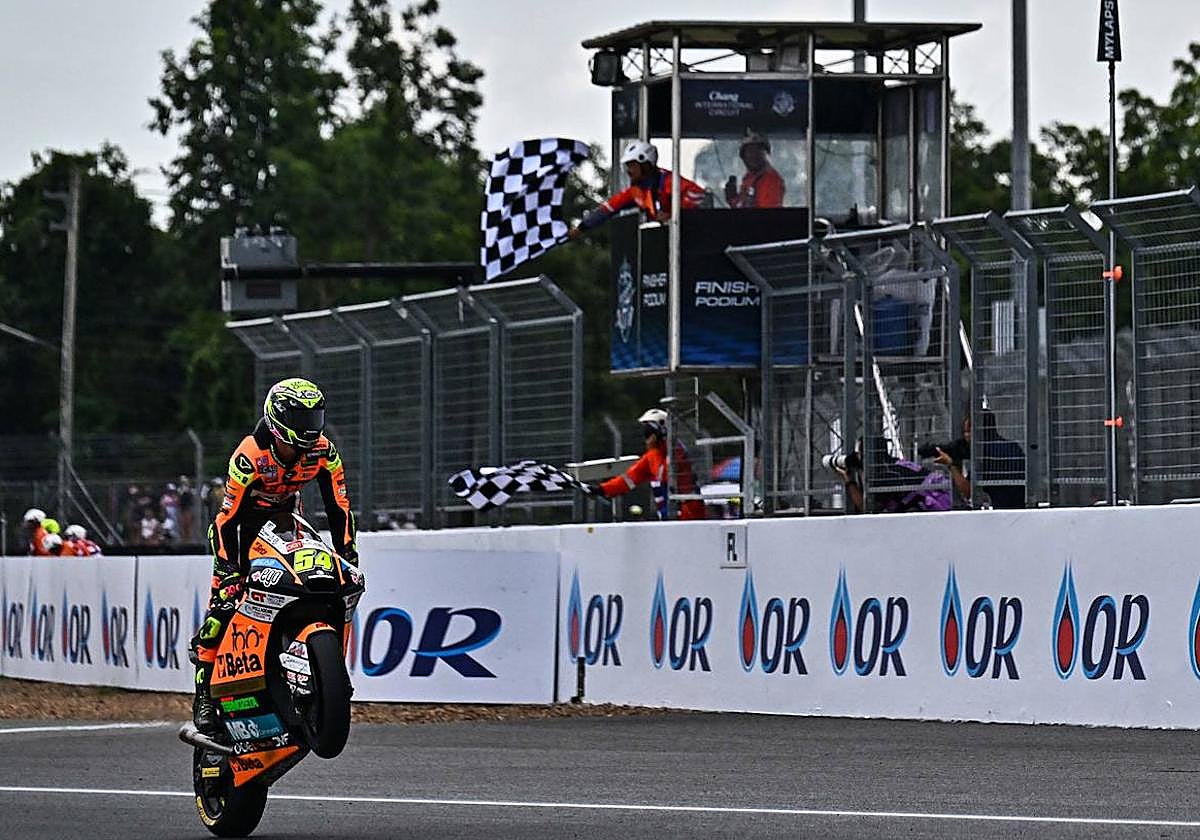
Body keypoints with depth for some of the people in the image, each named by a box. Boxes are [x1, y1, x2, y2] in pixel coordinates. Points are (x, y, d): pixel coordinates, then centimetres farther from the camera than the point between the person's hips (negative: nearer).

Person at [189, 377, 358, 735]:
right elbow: (227, 518, -30)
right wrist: (229, 571, -35)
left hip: (284, 516, 5)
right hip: (244, 518, -5)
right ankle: (204, 694, -15)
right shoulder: (250, 456, -32)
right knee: (224, 599, -15)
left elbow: (339, 508, -10)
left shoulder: (323, 453, -19)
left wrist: (348, 555, -18)